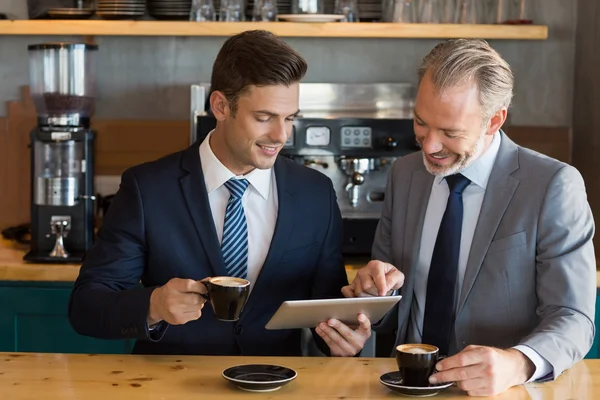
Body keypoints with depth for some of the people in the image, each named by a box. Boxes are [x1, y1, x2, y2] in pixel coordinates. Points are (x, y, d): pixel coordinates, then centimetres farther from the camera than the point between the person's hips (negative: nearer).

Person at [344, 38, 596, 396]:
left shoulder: (554, 187, -9)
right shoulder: (404, 175, 6)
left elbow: (572, 319, -12)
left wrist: (516, 364, -31)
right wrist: (377, 288, -9)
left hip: (499, 390, -3)